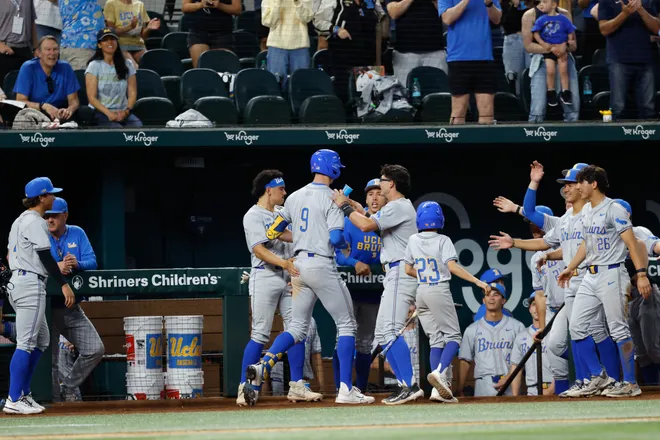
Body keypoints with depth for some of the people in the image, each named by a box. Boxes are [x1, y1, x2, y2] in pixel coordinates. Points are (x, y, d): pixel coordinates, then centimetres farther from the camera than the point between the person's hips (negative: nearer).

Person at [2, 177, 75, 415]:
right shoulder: (35, 222, -11)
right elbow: (46, 257, -17)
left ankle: (23, 395, 15)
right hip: (31, 283, -11)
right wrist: (64, 284, -17)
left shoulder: (20, 221, 19)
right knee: (26, 343, -11)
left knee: (41, 340, 16)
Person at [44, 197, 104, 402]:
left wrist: (77, 264, -24)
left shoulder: (77, 234, 7)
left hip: (73, 310, 3)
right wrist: (55, 267, -30)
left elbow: (92, 262, -1)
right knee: (49, 359, -4)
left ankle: (69, 388, 15)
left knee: (95, 350, -3)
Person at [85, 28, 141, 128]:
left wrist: (126, 111, -11)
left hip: (123, 113, 3)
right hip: (101, 112, -3)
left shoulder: (127, 65, 13)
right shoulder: (94, 66, 3)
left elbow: (132, 93, 8)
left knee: (138, 126, -29)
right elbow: (92, 97, -4)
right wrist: (109, 113, -18)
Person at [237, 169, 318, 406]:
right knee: (260, 334, -9)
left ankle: (296, 386, 5)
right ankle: (244, 388, -5)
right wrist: (284, 263, -29)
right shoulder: (254, 216, -6)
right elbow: (259, 250, -17)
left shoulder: (280, 214, 20)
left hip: (287, 278, 8)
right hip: (265, 278, -8)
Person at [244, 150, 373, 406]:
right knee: (346, 324, 3)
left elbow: (273, 233, 15)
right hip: (322, 265, -6)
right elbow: (336, 238, -18)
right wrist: (344, 244, 5)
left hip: (298, 265, 6)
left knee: (297, 327, 11)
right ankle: (346, 390, -3)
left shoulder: (295, 197, 10)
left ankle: (262, 368, -13)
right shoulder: (331, 198, -10)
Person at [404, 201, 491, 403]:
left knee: (436, 339, 7)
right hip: (439, 291, -5)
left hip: (421, 291, 5)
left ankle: (440, 387, -4)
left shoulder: (413, 241, 6)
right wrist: (477, 281, -18)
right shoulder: (443, 241, -7)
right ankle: (440, 372, -27)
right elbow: (453, 267, -17)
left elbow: (408, 270, 11)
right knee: (453, 336, -1)